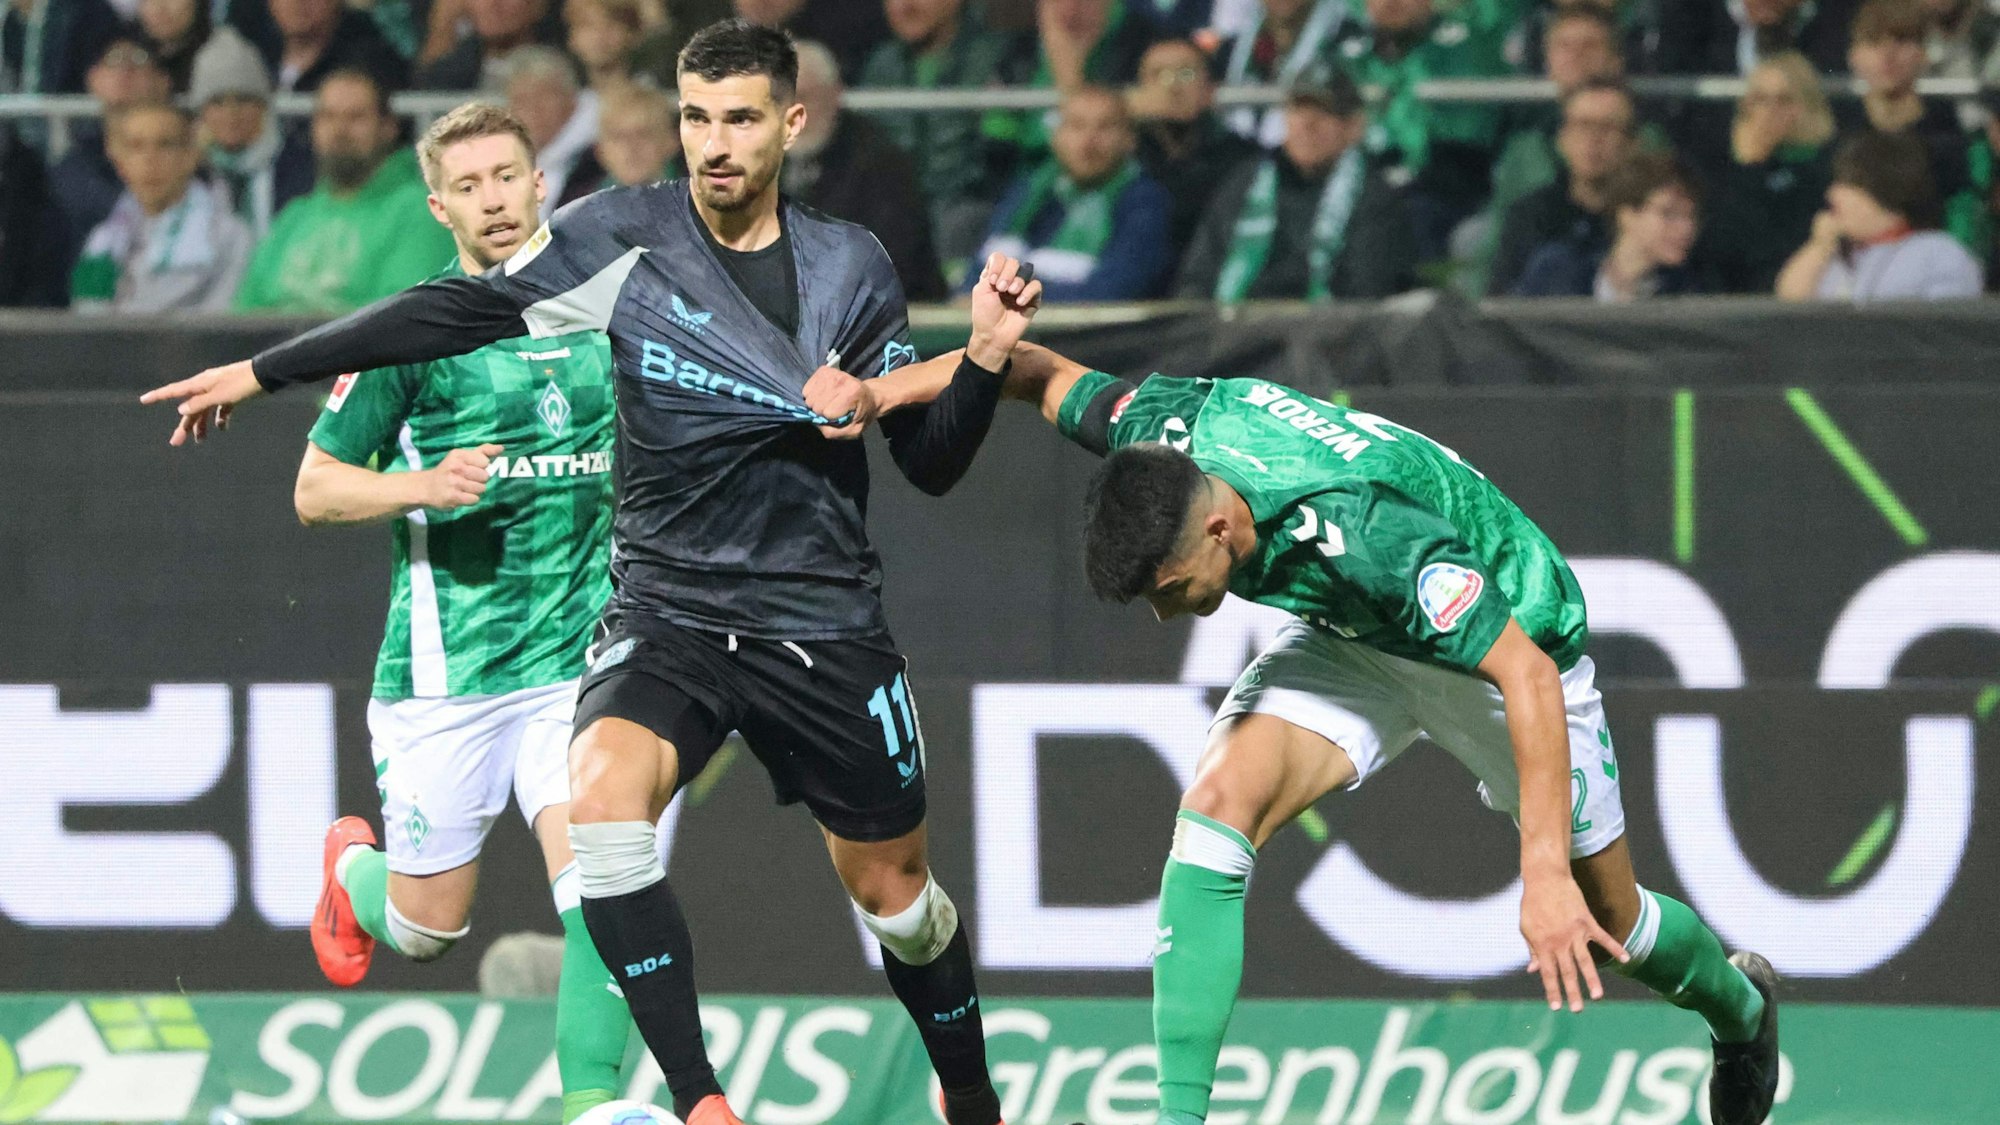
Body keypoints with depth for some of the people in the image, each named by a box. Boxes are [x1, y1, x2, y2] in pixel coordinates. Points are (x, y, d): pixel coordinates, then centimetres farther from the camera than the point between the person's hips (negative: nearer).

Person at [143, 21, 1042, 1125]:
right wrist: (262, 371, -4)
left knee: (891, 887, 10)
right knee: (601, 789, -31)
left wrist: (983, 356, -13)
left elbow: (931, 462, 5)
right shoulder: (624, 236, -5)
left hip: (824, 622, 1)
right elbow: (462, 312, -4)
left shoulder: (850, 266, -1)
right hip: (668, 610, -1)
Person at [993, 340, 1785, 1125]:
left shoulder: (1362, 534, -45)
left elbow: (1529, 676, -43)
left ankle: (1739, 1006, 47)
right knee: (1221, 799, -23)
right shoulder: (1164, 427, -28)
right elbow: (1050, 376, -4)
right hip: (1348, 639, 5)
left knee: (1607, 921, 10)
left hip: (1509, 641, -5)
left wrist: (1545, 873, -47)